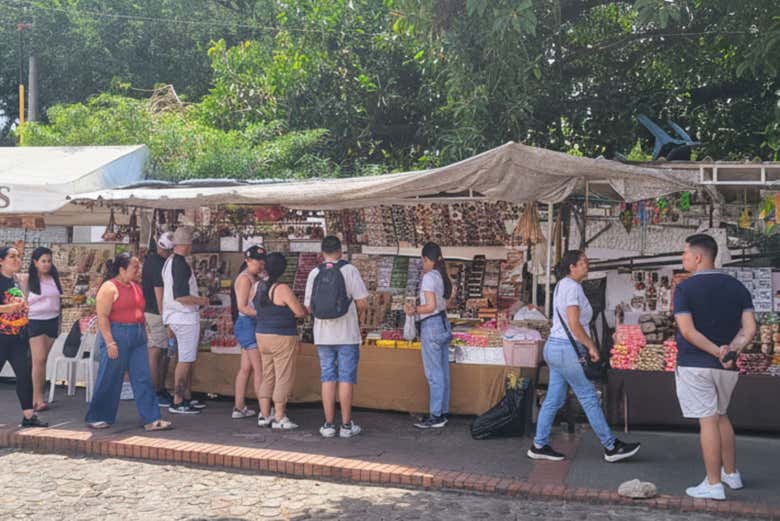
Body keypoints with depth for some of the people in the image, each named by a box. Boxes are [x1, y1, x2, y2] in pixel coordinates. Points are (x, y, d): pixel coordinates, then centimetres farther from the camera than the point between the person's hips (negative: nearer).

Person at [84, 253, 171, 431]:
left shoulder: (136, 287, 14)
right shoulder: (109, 288, -9)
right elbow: (102, 317, -15)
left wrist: (144, 334, 17)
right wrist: (110, 342, -20)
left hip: (138, 337, 7)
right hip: (117, 336, -7)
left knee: (143, 379, 3)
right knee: (110, 379, 3)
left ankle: (151, 419, 4)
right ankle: (97, 418, 19)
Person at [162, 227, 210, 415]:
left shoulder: (169, 262, 12)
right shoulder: (181, 265, -20)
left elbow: (169, 291, 19)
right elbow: (180, 296, -25)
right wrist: (200, 300, -11)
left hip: (176, 316, 10)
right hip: (186, 317, -10)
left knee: (188, 359, 17)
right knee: (185, 360, -5)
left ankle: (187, 398, 24)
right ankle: (177, 402, -1)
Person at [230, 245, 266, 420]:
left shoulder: (255, 278, 17)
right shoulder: (245, 278, -11)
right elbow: (242, 307, -17)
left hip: (250, 326, 9)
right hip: (248, 325, -9)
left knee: (246, 367, 11)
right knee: (260, 369, -9)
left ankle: (239, 408, 16)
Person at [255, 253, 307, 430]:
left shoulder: (258, 287, 3)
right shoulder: (282, 289, -18)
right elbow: (300, 312, -16)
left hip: (262, 335, 7)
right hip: (282, 338, -7)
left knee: (267, 376, 15)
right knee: (284, 378, 2)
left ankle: (265, 415, 17)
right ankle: (279, 418, 4)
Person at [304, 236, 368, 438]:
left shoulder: (314, 273, 2)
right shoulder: (349, 270, -7)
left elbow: (308, 307, 5)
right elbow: (362, 303, -10)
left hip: (323, 336, 3)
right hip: (347, 335, -3)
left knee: (327, 378, 8)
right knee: (346, 379, 3)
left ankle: (329, 424, 10)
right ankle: (346, 425, 6)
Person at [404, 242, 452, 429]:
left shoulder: (429, 277, -14)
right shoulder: (442, 277, 12)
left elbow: (431, 306, -20)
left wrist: (415, 310, -6)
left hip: (431, 326, -9)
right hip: (443, 324, 9)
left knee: (433, 373, -5)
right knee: (443, 371, 12)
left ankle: (436, 416, 0)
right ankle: (443, 412, 19)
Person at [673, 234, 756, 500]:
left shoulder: (684, 288, -10)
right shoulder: (737, 287, 6)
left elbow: (688, 331, -18)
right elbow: (749, 329, -3)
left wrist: (718, 352, -15)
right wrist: (729, 350, -12)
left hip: (695, 365, -5)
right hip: (727, 369, 6)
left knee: (708, 421, -3)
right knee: (721, 416, 22)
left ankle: (714, 485, 2)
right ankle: (731, 474, 31)